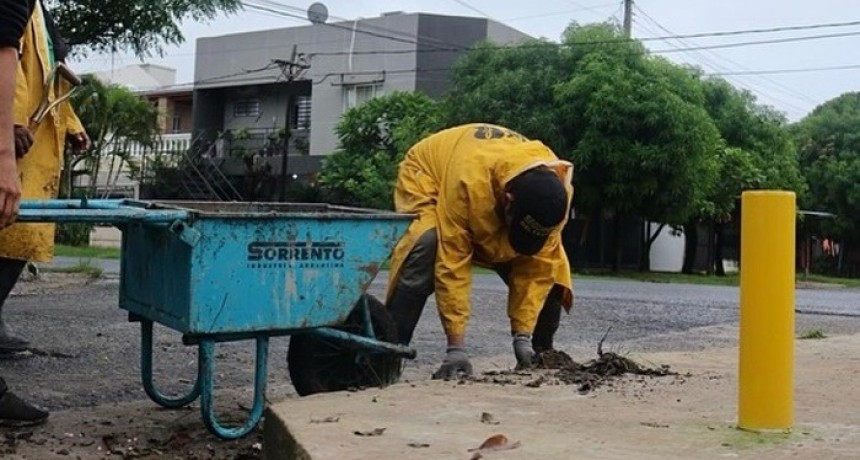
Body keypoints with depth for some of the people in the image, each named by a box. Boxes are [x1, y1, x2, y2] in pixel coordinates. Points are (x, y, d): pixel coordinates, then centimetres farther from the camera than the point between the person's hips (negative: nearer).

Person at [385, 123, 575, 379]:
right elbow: (452, 264, -40)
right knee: (427, 248, -36)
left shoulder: (556, 189, -30)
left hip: (493, 188, 5)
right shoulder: (468, 181, -45)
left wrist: (523, 335, -23)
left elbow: (536, 266, -21)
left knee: (547, 264, -11)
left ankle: (542, 352, 9)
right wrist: (456, 347, -39)